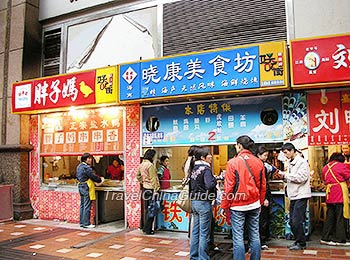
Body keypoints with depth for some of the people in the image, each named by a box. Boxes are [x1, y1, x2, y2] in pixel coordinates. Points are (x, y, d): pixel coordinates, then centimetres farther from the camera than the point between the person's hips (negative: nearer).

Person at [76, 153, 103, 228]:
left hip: (80, 186, 10)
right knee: (87, 206, -4)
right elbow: (93, 176, -15)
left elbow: (77, 177, 21)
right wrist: (100, 180, 2)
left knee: (82, 205, 14)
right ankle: (86, 223, 1)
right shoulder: (86, 167, -18)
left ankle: (82, 222, 20)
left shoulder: (79, 166, 12)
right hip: (86, 187, -10)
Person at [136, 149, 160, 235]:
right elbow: (153, 179, -17)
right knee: (150, 210, -1)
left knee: (146, 209, 16)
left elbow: (138, 175, 18)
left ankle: (145, 227, 24)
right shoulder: (150, 165, -17)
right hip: (150, 189, -9)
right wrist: (156, 189, -14)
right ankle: (148, 229, 4)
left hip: (144, 188, 9)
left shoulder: (141, 165, 9)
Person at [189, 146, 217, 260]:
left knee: (195, 231, 14)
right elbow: (209, 185, -26)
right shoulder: (206, 169, -15)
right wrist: (215, 180, -8)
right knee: (204, 233, 0)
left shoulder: (193, 168, 10)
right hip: (204, 202, -8)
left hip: (194, 202, 8)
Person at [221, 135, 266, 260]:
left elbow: (229, 187, -11)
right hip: (254, 204, 5)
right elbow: (263, 185, 8)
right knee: (254, 235, 14)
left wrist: (224, 206, -2)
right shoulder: (258, 162, 2)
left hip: (237, 205, -5)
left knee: (238, 237, 2)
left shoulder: (233, 162, -12)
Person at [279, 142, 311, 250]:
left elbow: (301, 177, -21)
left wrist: (286, 175, -16)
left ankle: (301, 243, 8)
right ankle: (298, 241, 24)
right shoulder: (291, 163, 16)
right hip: (293, 196, 9)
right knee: (292, 221, 12)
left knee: (296, 221, -6)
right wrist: (284, 177, 1)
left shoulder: (302, 162, -11)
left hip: (300, 196, -9)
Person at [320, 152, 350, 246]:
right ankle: (340, 240, 6)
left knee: (330, 217, 12)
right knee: (341, 218, 2)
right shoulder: (341, 165, -6)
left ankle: (325, 238, 14)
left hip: (329, 195, 6)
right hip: (340, 194, -6)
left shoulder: (325, 167, 12)